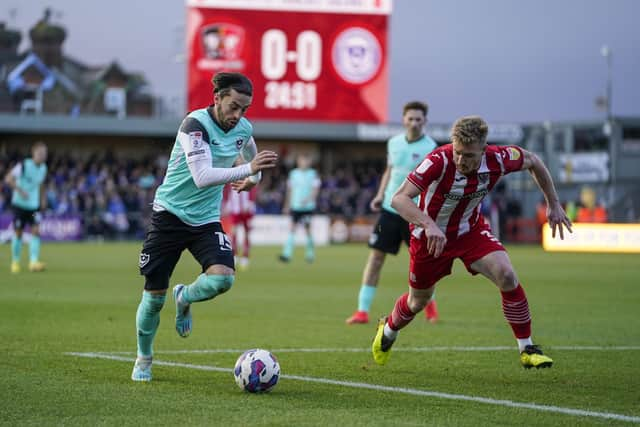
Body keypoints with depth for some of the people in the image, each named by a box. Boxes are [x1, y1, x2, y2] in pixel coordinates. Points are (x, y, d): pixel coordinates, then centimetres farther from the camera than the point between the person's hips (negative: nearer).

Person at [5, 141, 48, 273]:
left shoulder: (43, 168, 2)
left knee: (36, 231, -12)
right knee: (18, 233, 4)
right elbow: (8, 179, -20)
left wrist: (43, 198, 11)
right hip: (20, 204, -4)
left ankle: (33, 262, -18)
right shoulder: (23, 165, -16)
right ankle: (15, 261, 21)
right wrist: (20, 190, -29)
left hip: (34, 205, 4)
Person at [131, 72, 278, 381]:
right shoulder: (195, 124, -21)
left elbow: (249, 153, 25)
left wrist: (254, 177, 3)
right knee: (154, 295, 0)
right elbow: (202, 177, -33)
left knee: (223, 277, -23)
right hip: (170, 214, -4)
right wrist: (248, 168, -39)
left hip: (206, 219, 4)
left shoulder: (243, 129, -1)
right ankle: (143, 360, 25)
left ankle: (184, 299, 12)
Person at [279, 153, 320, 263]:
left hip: (307, 206, -2)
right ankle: (287, 254, -13)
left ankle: (310, 254, 19)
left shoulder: (313, 174, 0)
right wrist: (287, 205, 15)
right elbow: (290, 190, 15)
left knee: (307, 229, 3)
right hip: (295, 206, 2)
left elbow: (315, 189, -6)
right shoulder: (293, 174, 9)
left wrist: (308, 199, -22)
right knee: (292, 228, -7)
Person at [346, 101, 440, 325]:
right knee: (375, 257, -2)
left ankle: (429, 304, 31)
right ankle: (362, 311, -1)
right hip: (390, 208, 4)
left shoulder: (430, 148, -9)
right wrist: (380, 195, 10)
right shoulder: (394, 143, 6)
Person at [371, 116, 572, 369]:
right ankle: (388, 330, 52)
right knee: (418, 302, 16)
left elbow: (532, 161, -1)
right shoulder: (439, 161, -35)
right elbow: (399, 199, -42)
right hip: (431, 236, -2)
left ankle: (527, 349, -8)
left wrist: (554, 204, 2)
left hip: (470, 230, 2)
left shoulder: (497, 160, -24)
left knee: (507, 276, -22)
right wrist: (429, 225, -57)